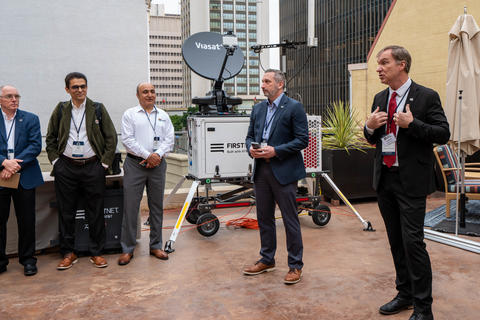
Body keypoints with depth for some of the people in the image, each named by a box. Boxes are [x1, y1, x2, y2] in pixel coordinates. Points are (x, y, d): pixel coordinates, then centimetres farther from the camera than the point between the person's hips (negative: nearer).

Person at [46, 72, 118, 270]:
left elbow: (111, 137, 3)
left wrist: (105, 163, -3)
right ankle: (68, 253, 19)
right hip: (66, 168, 2)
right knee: (66, 212, 7)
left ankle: (96, 253, 14)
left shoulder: (98, 109, 4)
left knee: (95, 213, 3)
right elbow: (50, 138, 14)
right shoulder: (61, 110, 8)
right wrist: (55, 161, 3)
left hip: (93, 167, -1)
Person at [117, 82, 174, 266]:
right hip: (135, 164, -3)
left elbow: (169, 140, 7)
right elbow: (128, 139, -5)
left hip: (158, 164, 3)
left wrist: (157, 156, -10)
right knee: (130, 207, -3)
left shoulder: (163, 116, 14)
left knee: (157, 206, 8)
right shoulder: (130, 114, 4)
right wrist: (148, 155, -12)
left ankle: (156, 246, 19)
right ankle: (127, 249, 6)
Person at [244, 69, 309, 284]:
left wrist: (275, 151, -17)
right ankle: (267, 260, 29)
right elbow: (250, 136, 19)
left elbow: (303, 140, -10)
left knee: (290, 220, 0)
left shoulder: (294, 107, -6)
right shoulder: (258, 109, 14)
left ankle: (295, 265, 13)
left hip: (283, 172, -6)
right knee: (264, 218, 14)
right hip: (261, 171, 7)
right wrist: (251, 148, -5)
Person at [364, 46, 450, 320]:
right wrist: (370, 127, -4)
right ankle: (405, 294, 29)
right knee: (396, 241, 14)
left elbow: (443, 133, -9)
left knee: (413, 241, -6)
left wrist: (412, 124, -20)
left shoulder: (426, 97, -6)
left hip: (411, 181, -6)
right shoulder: (380, 99, 12)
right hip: (385, 179, 6)